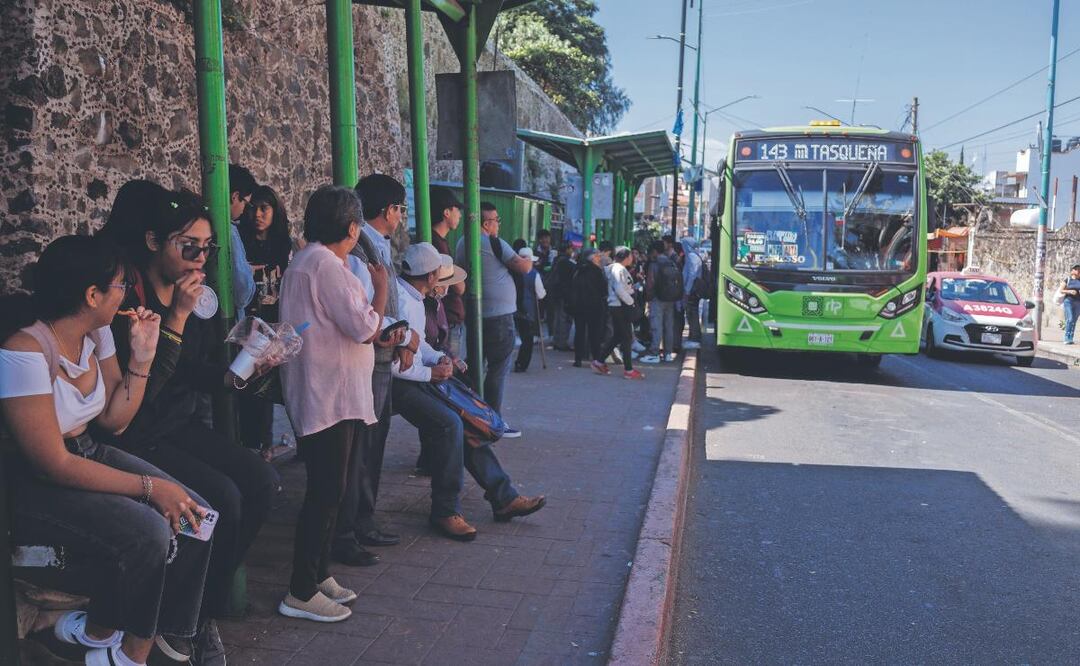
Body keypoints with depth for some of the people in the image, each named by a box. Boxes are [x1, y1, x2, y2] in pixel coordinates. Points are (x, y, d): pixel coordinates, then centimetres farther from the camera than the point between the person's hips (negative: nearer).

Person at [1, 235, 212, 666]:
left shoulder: (96, 333, 1)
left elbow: (114, 420, 6)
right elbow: (54, 464, -24)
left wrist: (142, 356, -6)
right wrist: (149, 487, -23)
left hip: (88, 452, 8)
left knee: (195, 517, -11)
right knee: (146, 533, -27)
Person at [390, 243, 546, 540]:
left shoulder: (415, 298, 14)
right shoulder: (399, 300, -20)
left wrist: (440, 358, 6)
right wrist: (430, 373, -16)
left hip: (417, 378, 10)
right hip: (398, 383, -10)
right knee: (449, 423, -27)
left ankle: (503, 497, 4)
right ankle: (446, 511, -14)